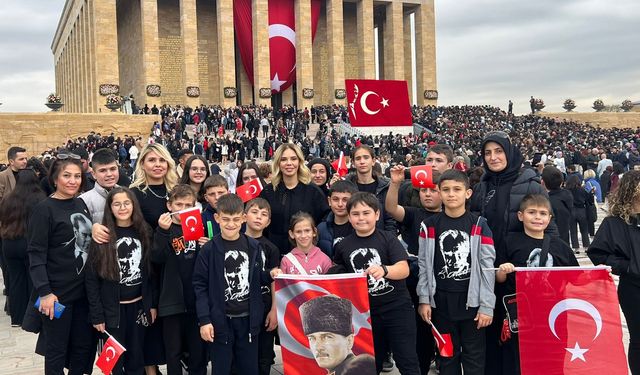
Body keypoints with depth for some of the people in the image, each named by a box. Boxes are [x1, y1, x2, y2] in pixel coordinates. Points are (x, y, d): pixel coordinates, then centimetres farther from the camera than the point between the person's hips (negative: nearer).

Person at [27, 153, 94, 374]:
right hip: (58, 293, -6)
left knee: (84, 347, 13)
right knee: (57, 351, 4)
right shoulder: (44, 210, -11)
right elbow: (36, 254, -16)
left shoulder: (81, 204, 10)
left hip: (84, 290, 7)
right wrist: (44, 292, -22)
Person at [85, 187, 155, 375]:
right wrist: (96, 314, -9)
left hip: (138, 305, 2)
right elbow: (92, 279, -6)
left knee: (136, 359, 11)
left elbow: (151, 272, 6)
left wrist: (152, 304, 3)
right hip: (112, 308, -2)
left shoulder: (144, 232, 2)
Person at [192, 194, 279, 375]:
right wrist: (204, 320, -10)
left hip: (248, 319, 3)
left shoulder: (254, 247, 2)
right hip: (220, 320, -2)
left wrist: (270, 275, -8)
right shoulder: (208, 250, -7)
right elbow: (200, 286, -5)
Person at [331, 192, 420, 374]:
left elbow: (404, 269, -20)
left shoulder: (388, 238, -7)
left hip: (397, 307, -3)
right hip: (364, 312, 4)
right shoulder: (343, 246, 3)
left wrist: (384, 270, -38)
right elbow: (339, 275, 21)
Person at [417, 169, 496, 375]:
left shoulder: (479, 225, -2)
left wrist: (487, 306, -8)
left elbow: (487, 268, -5)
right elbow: (424, 265, 4)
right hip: (441, 301, 2)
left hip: (472, 301, -1)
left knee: (474, 357, 6)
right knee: (446, 354, 12)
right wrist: (424, 299, -1)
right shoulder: (429, 226, 2)